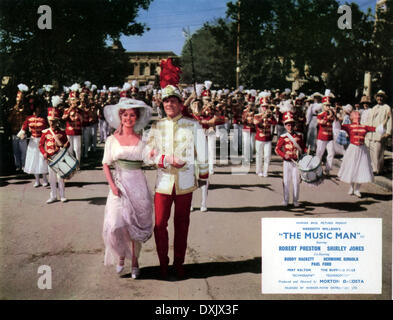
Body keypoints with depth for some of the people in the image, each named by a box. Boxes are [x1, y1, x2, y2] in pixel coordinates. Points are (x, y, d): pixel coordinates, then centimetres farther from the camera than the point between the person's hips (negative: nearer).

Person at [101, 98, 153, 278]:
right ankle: (121, 256, 17)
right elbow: (106, 164, 3)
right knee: (115, 224, -10)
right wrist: (112, 185, -8)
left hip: (137, 185, 1)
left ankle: (134, 261, 20)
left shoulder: (142, 140, 6)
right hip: (119, 184, 0)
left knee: (135, 224, 4)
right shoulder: (112, 140, 4)